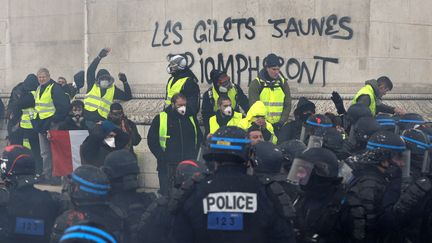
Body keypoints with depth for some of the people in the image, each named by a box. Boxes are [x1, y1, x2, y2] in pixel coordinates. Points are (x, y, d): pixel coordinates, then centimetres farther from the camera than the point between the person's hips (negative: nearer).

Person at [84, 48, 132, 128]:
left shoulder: (113, 89, 15)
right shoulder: (92, 85, 9)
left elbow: (127, 97, 14)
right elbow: (90, 71, -5)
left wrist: (125, 82, 3)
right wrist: (99, 57, -13)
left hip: (101, 121, 2)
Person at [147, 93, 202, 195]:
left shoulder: (191, 118, 13)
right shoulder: (160, 119, 1)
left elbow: (199, 137, 23)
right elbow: (152, 140, 0)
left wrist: (194, 154, 10)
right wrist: (162, 157, -8)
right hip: (168, 166, -3)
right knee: (166, 194, -2)